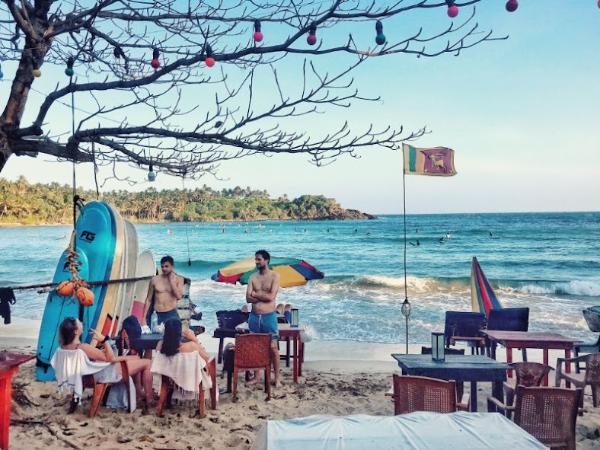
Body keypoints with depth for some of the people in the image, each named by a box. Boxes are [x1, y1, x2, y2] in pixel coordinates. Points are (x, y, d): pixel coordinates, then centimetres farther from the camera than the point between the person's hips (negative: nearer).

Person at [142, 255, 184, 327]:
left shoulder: (178, 279, 2)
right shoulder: (155, 280, 3)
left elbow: (178, 296, -12)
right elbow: (149, 299, 9)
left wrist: (171, 280, -10)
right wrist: (144, 318, 5)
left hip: (171, 314, -1)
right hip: (157, 315, 1)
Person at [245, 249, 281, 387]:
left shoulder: (274, 276, -5)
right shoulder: (253, 277, 6)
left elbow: (271, 297, -16)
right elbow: (248, 298, -3)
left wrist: (256, 294, -5)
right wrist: (264, 296, -13)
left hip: (269, 316, -4)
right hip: (254, 316, 4)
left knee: (273, 348, 0)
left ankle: (277, 377, 10)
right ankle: (256, 377, 22)